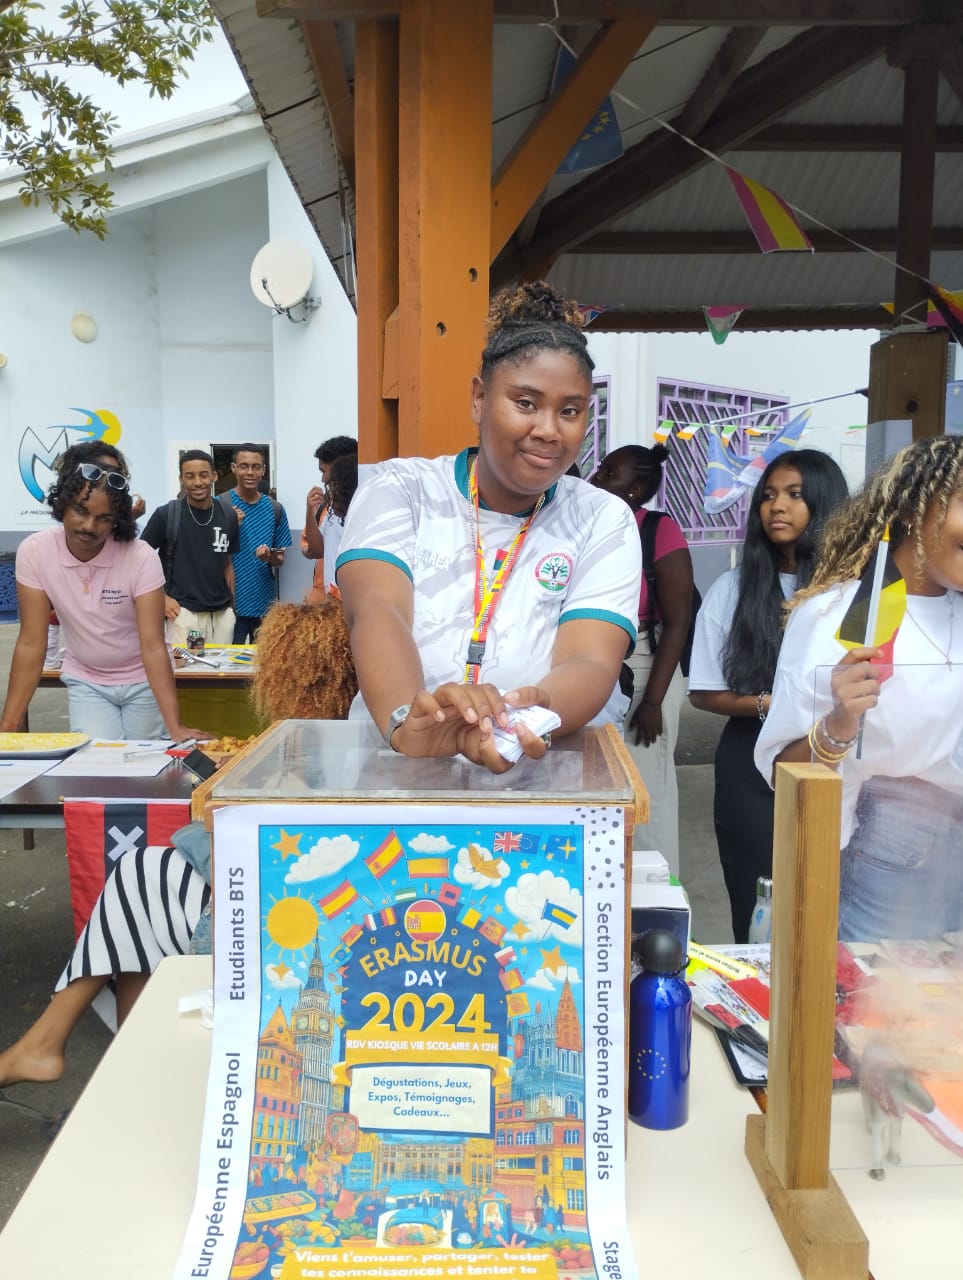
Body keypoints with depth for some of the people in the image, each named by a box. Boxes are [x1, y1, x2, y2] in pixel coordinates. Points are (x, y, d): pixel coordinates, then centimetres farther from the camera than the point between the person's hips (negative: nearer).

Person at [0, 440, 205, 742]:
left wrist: (175, 727, -37)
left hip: (143, 681, -1)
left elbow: (153, 646, -27)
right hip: (85, 682, 1)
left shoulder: (141, 557, -24)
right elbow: (31, 643, -16)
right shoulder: (34, 552, -18)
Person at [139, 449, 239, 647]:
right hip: (183, 612, -4)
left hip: (222, 614, 4)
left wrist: (232, 606, 10)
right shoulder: (166, 514, -6)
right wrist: (161, 597, -8)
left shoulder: (228, 515, 4)